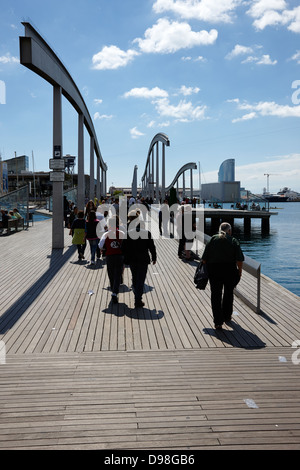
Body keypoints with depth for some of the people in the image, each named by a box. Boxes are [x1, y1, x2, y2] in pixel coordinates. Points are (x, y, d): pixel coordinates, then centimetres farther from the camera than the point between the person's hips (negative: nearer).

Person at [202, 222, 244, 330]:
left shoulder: (212, 240, 3)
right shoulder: (233, 241, 0)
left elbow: (204, 259, 0)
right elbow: (239, 260, -8)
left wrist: (206, 271, 9)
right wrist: (240, 271, 5)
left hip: (214, 270, 0)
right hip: (230, 270, 0)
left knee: (216, 295, 4)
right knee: (228, 294, 20)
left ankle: (218, 322, 0)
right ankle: (226, 316, 34)